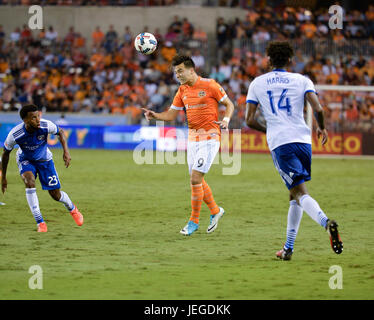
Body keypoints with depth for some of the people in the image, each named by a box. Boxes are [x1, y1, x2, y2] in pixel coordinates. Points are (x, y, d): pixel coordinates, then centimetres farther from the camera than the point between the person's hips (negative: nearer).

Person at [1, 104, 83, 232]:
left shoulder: (46, 125, -31)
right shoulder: (15, 134, -32)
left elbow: (60, 132, -7)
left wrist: (66, 151, -20)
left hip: (44, 159, 1)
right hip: (25, 160, -1)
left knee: (55, 195, 1)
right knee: (29, 181, -32)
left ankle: (72, 208, 39)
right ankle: (40, 222, -25)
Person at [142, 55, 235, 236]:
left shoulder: (209, 85, -8)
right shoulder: (182, 91, 9)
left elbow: (229, 104, 1)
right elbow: (171, 115, 12)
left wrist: (226, 119, -17)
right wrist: (154, 115, -5)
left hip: (209, 137, -7)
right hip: (193, 137, 7)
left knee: (195, 178, -13)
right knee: (196, 180, 10)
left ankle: (194, 221, -1)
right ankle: (215, 211, 32)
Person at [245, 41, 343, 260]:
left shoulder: (257, 83, 11)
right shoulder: (301, 80, 9)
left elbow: (250, 120, 9)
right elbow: (318, 108, -5)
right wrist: (322, 128, 14)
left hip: (279, 144, -2)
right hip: (303, 140, 2)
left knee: (300, 193, -11)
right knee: (295, 195, 15)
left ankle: (326, 222, -39)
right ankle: (288, 248, 14)